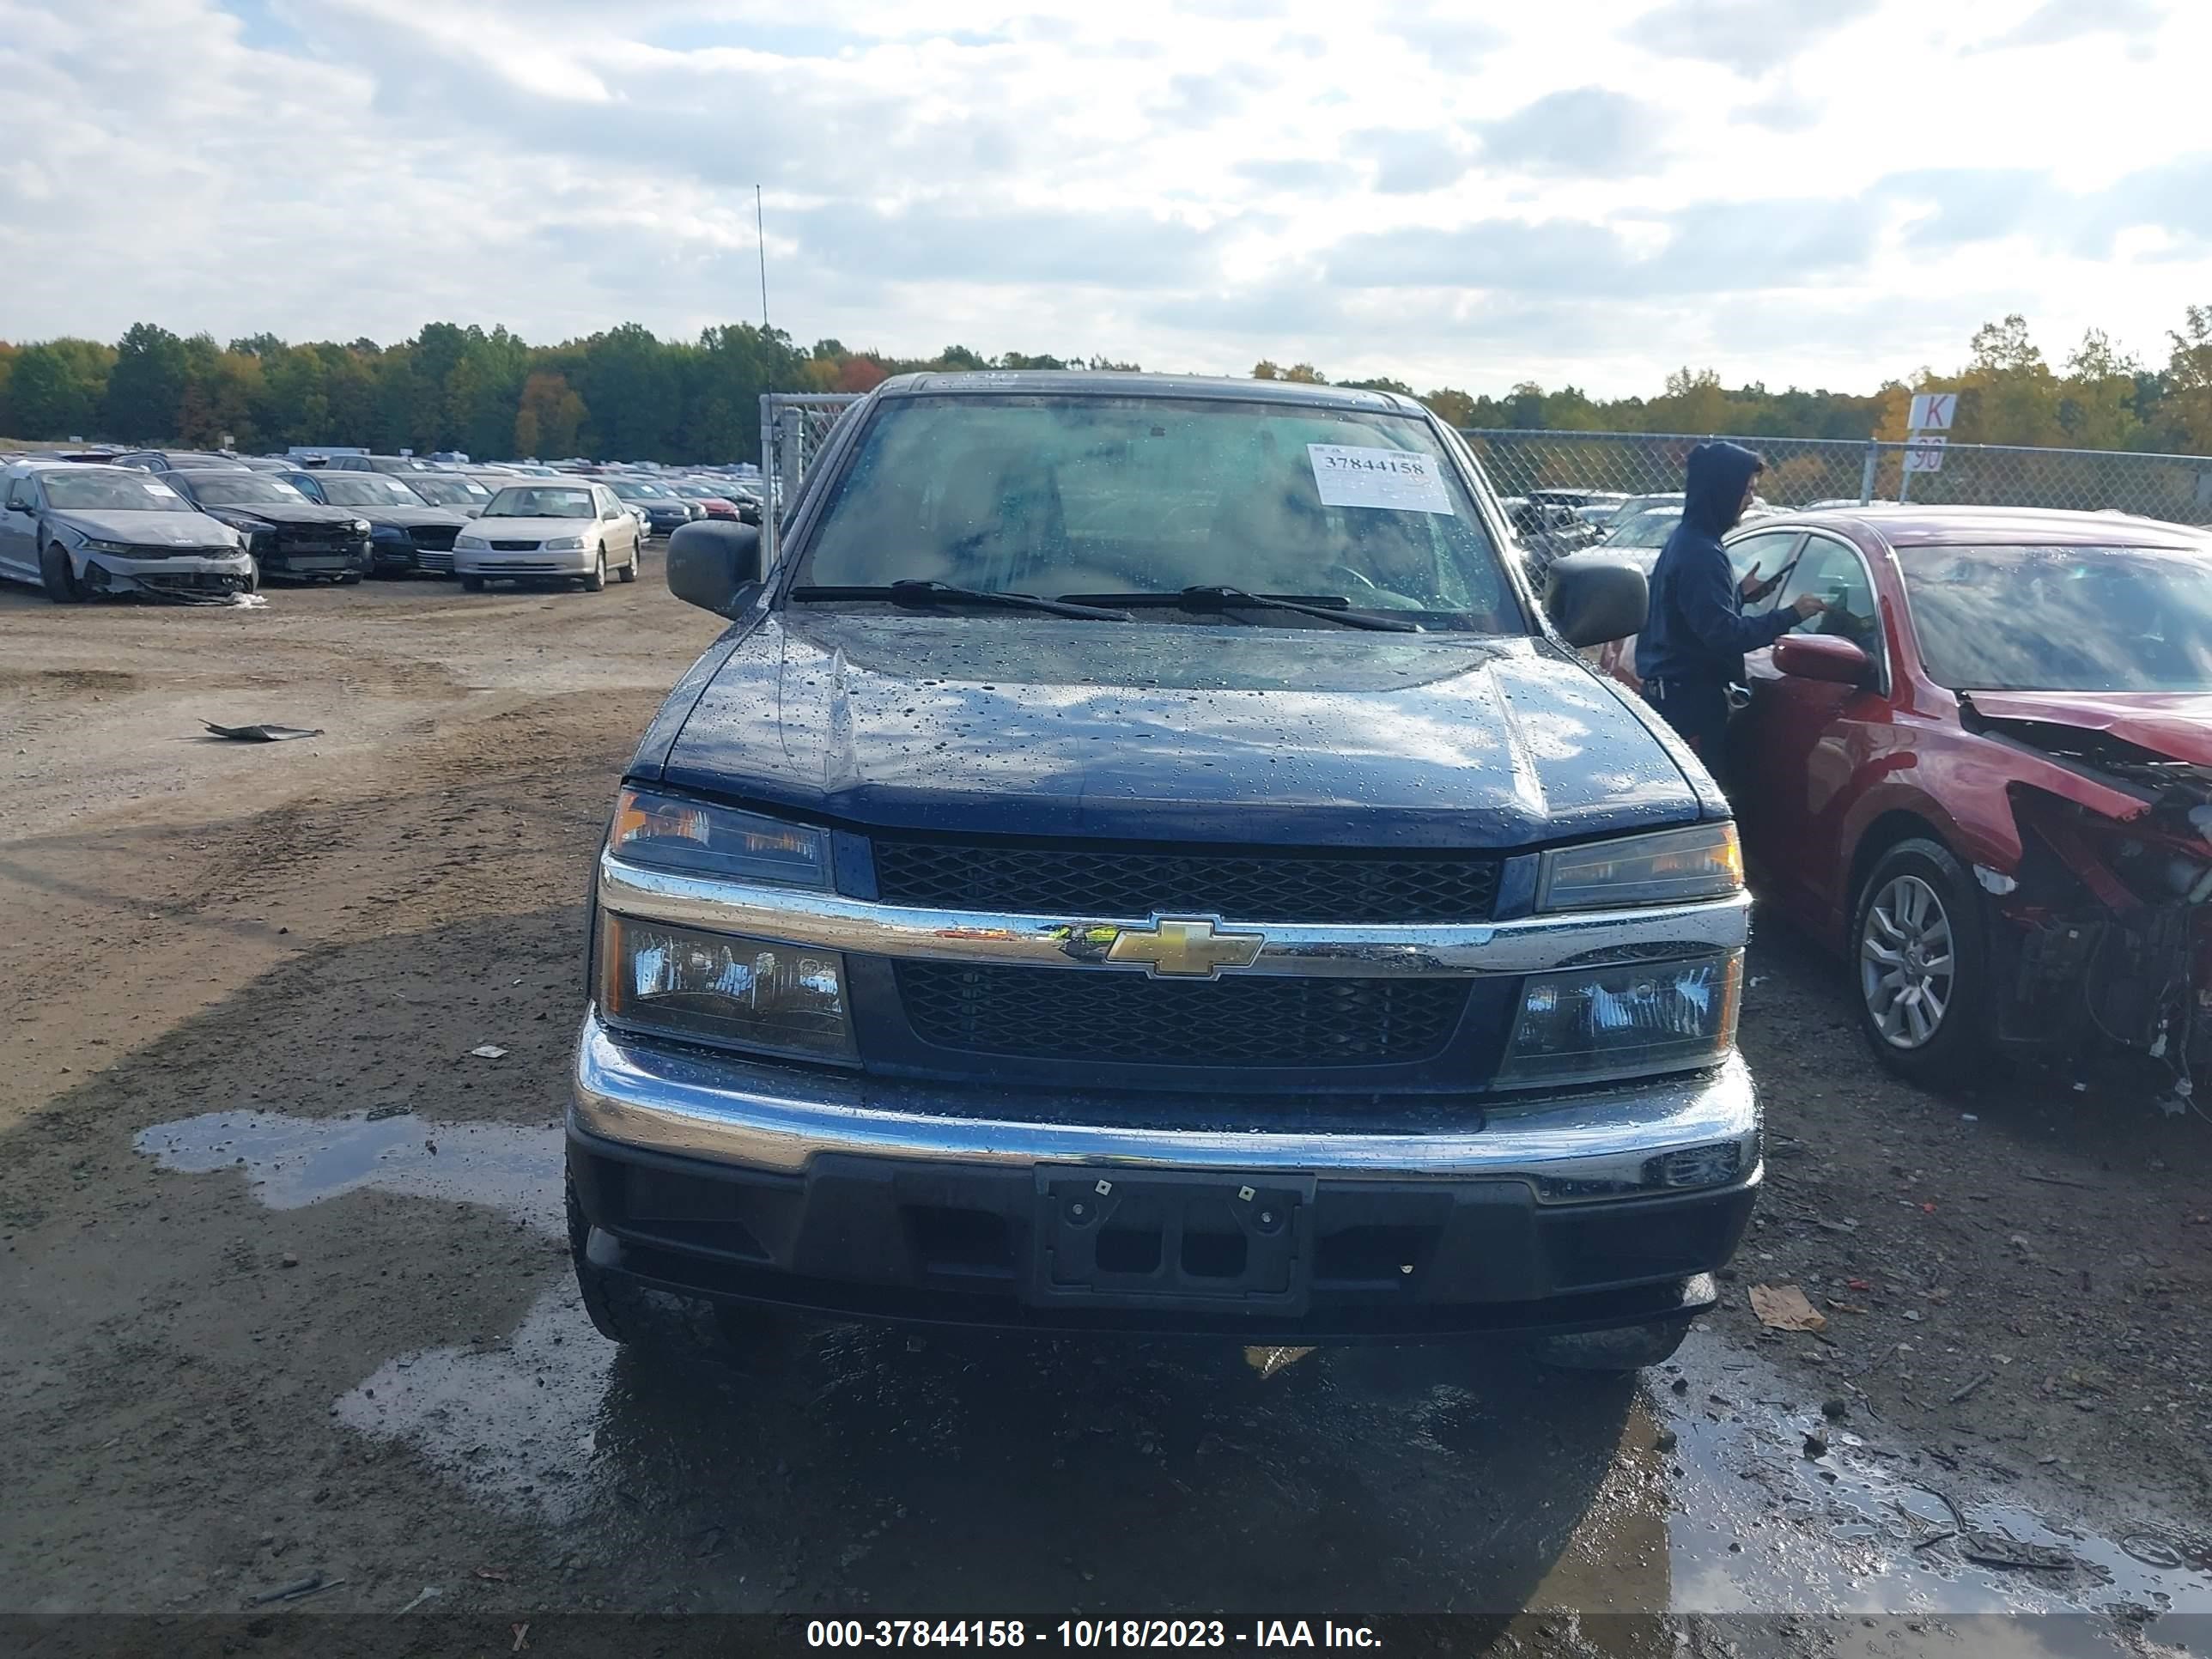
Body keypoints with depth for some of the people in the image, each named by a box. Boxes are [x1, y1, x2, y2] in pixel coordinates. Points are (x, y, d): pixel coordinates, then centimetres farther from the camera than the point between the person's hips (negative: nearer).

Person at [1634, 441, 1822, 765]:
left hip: (1673, 690, 11)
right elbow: (1723, 633, -26)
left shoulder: (1687, 540, 13)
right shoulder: (1701, 552, -19)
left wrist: (1740, 592, 17)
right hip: (1689, 697, -11)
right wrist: (1790, 615, -20)